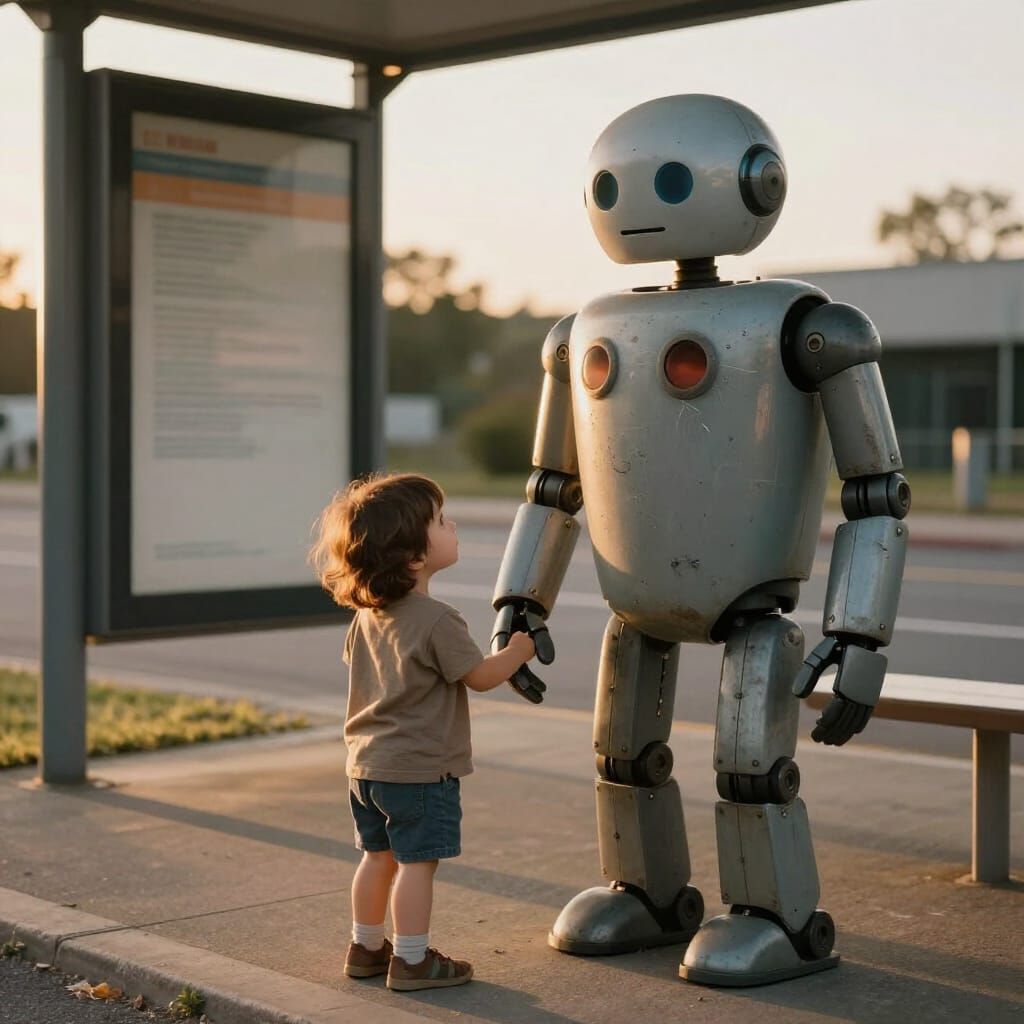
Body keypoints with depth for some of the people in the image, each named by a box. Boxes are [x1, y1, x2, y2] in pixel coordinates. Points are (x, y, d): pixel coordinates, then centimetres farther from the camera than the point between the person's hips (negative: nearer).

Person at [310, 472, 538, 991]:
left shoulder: (368, 615, 6)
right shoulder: (437, 621, -21)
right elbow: (481, 676, -14)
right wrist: (520, 648, 2)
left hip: (366, 762, 8)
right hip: (419, 768, -8)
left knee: (379, 856, 18)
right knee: (417, 862, 0)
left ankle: (366, 948, 29)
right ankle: (412, 960, 6)